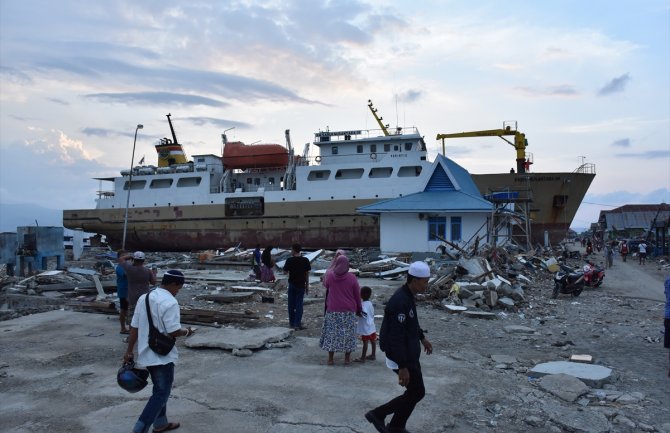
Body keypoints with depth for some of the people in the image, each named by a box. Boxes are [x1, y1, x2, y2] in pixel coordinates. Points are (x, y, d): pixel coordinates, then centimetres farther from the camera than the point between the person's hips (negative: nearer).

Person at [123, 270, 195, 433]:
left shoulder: (144, 298, 6)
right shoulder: (170, 302, -19)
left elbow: (134, 327, 8)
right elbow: (174, 332, -21)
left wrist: (129, 351, 13)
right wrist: (186, 332, -1)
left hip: (146, 354, 9)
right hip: (163, 356, -9)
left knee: (159, 389, 23)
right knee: (161, 393, 1)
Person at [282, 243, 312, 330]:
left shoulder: (290, 260, -10)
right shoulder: (305, 260, -5)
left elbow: (285, 271, -2)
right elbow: (307, 273, -1)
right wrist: (307, 285, 7)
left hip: (292, 284, 0)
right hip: (301, 285, 0)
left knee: (291, 304, 11)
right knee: (299, 304, 4)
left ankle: (292, 323, 19)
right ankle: (297, 324, -1)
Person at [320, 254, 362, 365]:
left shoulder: (330, 276, -7)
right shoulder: (352, 278, -9)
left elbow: (326, 285, 16)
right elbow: (357, 295, -2)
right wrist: (359, 309, 12)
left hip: (333, 311, 1)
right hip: (349, 311, 0)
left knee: (332, 333, 10)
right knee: (348, 333, 11)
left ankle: (331, 358, 14)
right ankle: (347, 358, 16)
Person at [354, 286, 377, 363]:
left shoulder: (363, 304, -20)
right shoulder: (370, 303, 7)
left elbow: (364, 314, -31)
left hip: (365, 328, -9)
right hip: (371, 327, 9)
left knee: (365, 342, -3)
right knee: (373, 340, 15)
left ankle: (362, 358, 4)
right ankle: (373, 355, 27)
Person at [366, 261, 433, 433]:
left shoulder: (408, 296, 3)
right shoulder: (400, 302, -28)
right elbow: (396, 337, -28)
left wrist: (422, 338, 28)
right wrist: (402, 367, -26)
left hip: (410, 353, 10)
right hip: (402, 357, -9)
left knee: (414, 392, 16)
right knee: (417, 393, 3)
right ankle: (378, 414, 15)